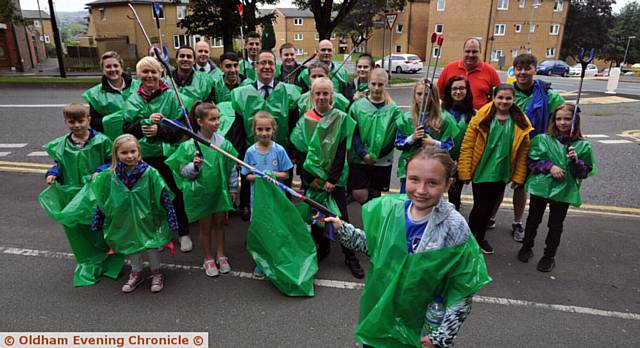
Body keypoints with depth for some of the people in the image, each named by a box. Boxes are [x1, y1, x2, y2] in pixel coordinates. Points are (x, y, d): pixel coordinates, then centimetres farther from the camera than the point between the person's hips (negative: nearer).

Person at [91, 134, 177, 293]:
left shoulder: (150, 173, -17)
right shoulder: (109, 176, -9)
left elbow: (164, 197, -14)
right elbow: (101, 201, 3)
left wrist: (171, 220, -15)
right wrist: (97, 223, 7)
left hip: (146, 219, -3)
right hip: (124, 222, 3)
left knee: (151, 245, 8)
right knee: (130, 245, 18)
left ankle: (156, 273, 33)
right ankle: (136, 274, 41)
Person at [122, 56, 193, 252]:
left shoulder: (171, 96, -2)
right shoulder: (133, 101, 7)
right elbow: (127, 130, 3)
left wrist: (159, 130, -19)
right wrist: (146, 122, -14)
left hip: (168, 153, -2)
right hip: (144, 155, 3)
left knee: (175, 194, 5)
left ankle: (183, 234, 21)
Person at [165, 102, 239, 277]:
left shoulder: (223, 143, -8)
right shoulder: (189, 146, -15)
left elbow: (232, 167, 2)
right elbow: (183, 172, -9)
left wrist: (233, 189, 6)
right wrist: (195, 166, -29)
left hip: (220, 190, 2)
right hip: (201, 192, -2)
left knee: (219, 223, 16)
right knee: (205, 226, 13)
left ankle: (221, 255, 35)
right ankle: (208, 259, 32)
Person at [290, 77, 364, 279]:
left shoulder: (341, 119, -3)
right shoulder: (305, 121, 0)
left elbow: (342, 151, -8)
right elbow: (301, 151, -1)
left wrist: (332, 179, -13)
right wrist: (309, 177, -8)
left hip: (335, 177, -2)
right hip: (312, 177, 2)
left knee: (341, 215, -2)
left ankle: (350, 256, 11)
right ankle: (323, 246, 31)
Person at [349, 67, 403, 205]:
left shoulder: (393, 108, -2)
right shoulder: (358, 106, -1)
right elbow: (352, 133, -2)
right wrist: (363, 153, -11)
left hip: (383, 161, 0)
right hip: (359, 159, 0)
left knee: (376, 194, 12)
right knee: (359, 195, -4)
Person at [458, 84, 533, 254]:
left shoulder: (521, 123, -1)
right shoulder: (482, 118, -10)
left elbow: (523, 152, 3)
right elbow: (467, 145, -10)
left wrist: (519, 176, 1)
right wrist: (465, 172, -12)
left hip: (502, 174, 3)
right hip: (481, 171, -3)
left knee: (490, 207, 16)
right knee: (479, 207, 2)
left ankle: (480, 237, 35)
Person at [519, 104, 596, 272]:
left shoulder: (582, 145, -3)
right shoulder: (543, 139, -4)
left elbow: (585, 172, -2)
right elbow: (532, 160, -5)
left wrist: (576, 161, -20)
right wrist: (550, 167, -17)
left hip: (564, 190, 0)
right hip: (541, 186, 1)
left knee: (555, 225, 11)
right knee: (533, 220, 16)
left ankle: (549, 256, 28)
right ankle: (527, 247, 36)